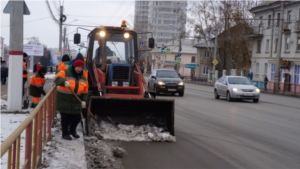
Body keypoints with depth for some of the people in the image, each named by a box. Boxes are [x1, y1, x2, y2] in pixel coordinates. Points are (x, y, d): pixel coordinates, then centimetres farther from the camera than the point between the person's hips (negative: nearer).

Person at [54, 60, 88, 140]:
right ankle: (65, 133, 15)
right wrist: (64, 82, -46)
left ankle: (72, 130, 35)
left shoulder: (83, 78, 8)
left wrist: (83, 100, -5)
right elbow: (57, 79, -27)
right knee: (65, 118, 0)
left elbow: (85, 91, 8)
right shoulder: (65, 72, -11)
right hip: (64, 100, -5)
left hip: (76, 101, 6)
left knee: (77, 117, 10)